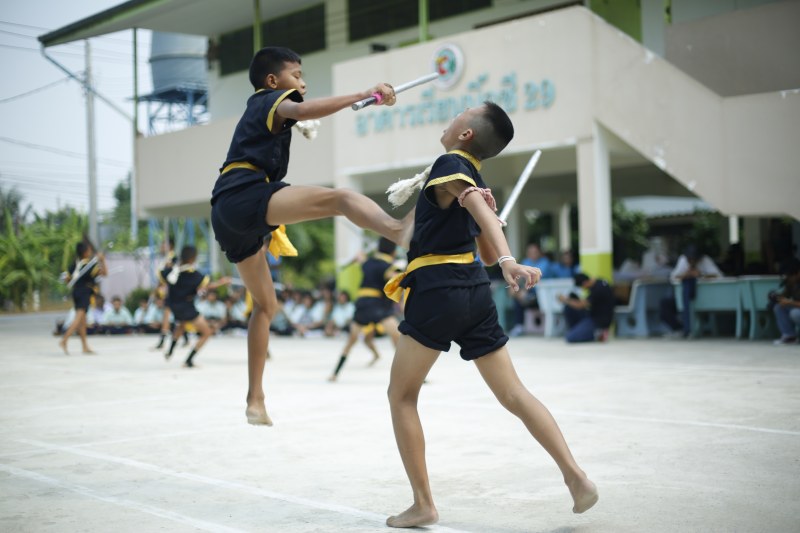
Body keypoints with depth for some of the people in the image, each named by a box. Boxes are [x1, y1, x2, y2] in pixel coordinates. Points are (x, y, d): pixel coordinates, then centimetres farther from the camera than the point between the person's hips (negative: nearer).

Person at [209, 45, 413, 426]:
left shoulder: (257, 111, 34)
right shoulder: (272, 100, 6)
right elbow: (303, 110, -17)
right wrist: (364, 96, -25)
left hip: (227, 214, 10)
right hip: (246, 197, -9)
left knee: (266, 304, 18)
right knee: (340, 198, -28)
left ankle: (255, 400, 18)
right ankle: (398, 229, -60)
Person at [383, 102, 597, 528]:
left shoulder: (449, 164, -5)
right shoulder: (475, 180, 19)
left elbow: (480, 208, -26)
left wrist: (508, 261, -40)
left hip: (437, 291, -8)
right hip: (476, 292, 8)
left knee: (401, 396, 6)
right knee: (513, 394, 8)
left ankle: (423, 504, 4)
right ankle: (576, 477, -2)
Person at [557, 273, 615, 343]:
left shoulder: (598, 289, -26)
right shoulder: (595, 282, 3)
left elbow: (580, 305, -20)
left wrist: (566, 300, -6)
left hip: (600, 321, -10)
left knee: (571, 338, -19)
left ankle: (598, 334, -6)